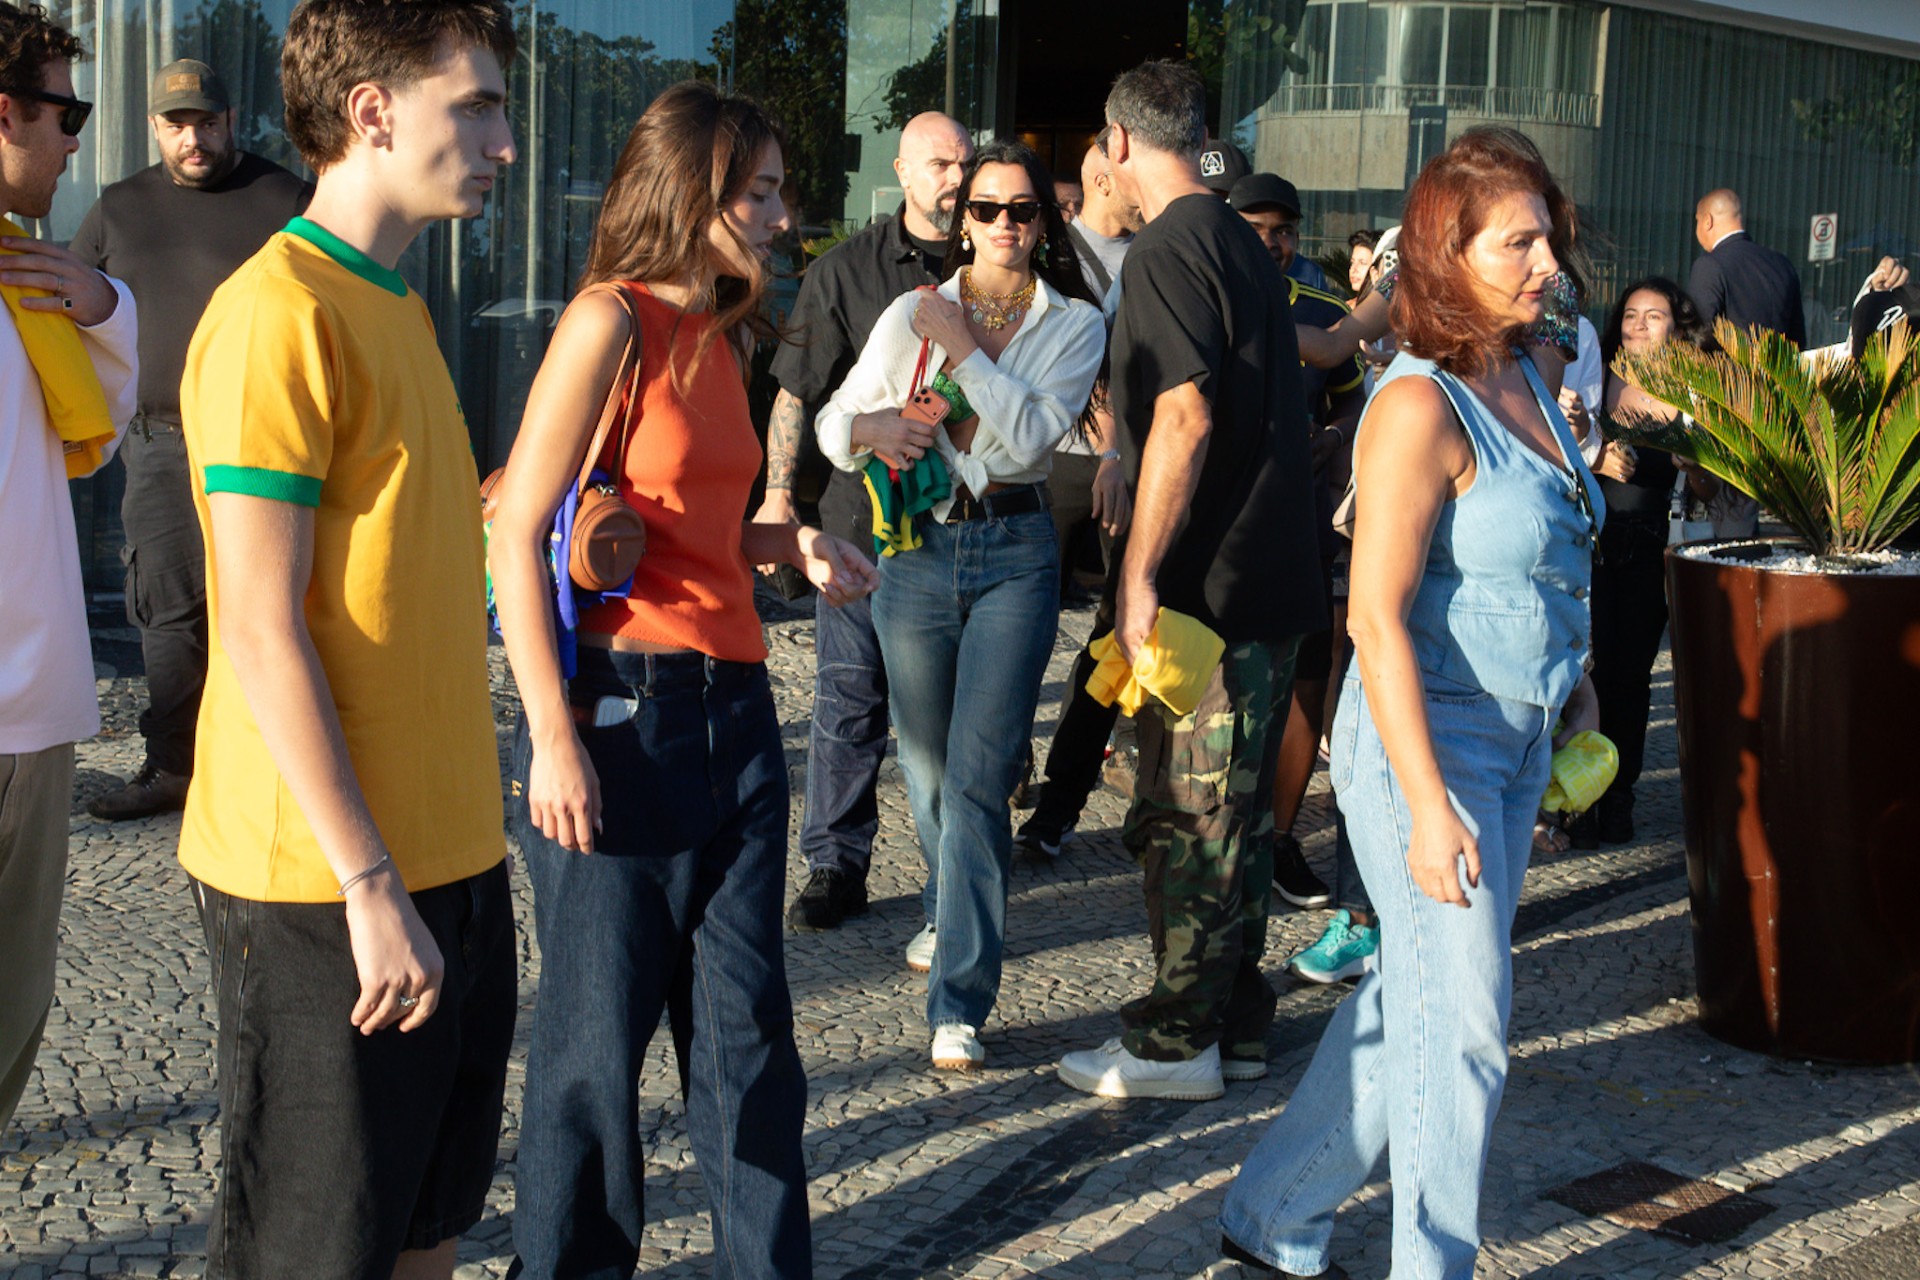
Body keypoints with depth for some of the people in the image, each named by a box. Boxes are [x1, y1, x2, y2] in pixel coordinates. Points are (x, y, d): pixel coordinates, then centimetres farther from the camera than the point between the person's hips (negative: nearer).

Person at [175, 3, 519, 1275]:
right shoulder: (279, 313, -15)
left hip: (451, 860, 9)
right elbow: (263, 633, -19)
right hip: (329, 886, -9)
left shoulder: (395, 304, 14)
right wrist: (369, 883, -19)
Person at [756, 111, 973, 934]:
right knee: (850, 696, -1)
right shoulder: (845, 271, 3)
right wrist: (777, 495, 0)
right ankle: (834, 865, 7)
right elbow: (798, 391, 5)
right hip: (863, 517, -1)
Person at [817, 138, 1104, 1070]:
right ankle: (950, 907, 44)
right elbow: (834, 418, 8)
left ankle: (959, 1003, -8)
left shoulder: (1076, 323, 3)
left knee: (979, 777, -11)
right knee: (927, 765, 13)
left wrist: (964, 349, -12)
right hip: (918, 549, 2)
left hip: (1015, 556, -2)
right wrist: (870, 427, -14)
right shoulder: (913, 313, 7)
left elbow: (1034, 434, -11)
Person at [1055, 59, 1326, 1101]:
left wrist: (1139, 574, -19)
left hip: (1205, 585, -9)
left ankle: (1178, 1041, 7)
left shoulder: (1168, 250, -13)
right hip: (1271, 579, 9)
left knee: (1183, 818, -1)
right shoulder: (1244, 245, 16)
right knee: (1235, 809, 15)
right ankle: (1238, 1018, 24)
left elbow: (1185, 418, -22)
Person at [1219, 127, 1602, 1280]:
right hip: (1428, 740, -9)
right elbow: (1377, 618, -23)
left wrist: (1569, 675, 17)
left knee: (1412, 994, 16)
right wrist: (1426, 804, -26)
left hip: (1515, 741, 9)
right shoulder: (1421, 405, -19)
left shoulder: (1524, 376, 7)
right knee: (1463, 1026, 1)